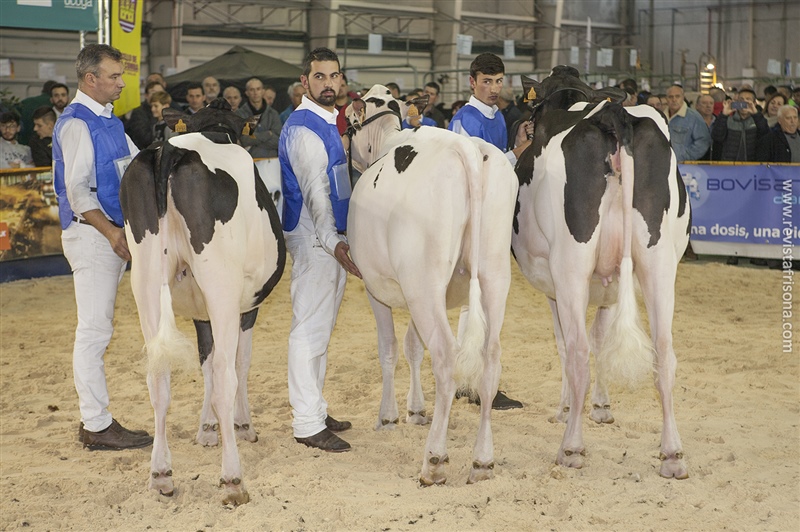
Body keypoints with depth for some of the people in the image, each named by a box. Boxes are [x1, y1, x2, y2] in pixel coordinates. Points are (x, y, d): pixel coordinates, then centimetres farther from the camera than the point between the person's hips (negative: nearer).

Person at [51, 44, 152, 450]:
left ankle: (95, 420, 19)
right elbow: (77, 190, -19)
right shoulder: (77, 123, -13)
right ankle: (97, 427, 0)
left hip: (114, 232, 10)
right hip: (91, 234, -10)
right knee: (94, 331, -5)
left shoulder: (108, 120, 15)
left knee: (97, 330, 12)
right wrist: (110, 231, -23)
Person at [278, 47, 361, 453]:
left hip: (333, 237, 10)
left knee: (321, 328, 15)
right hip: (313, 238, -10)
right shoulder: (303, 127, -16)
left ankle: (315, 410, 25)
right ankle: (307, 424, -4)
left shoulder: (330, 123, 14)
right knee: (310, 328, -7)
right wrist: (333, 242, -36)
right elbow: (314, 191, -26)